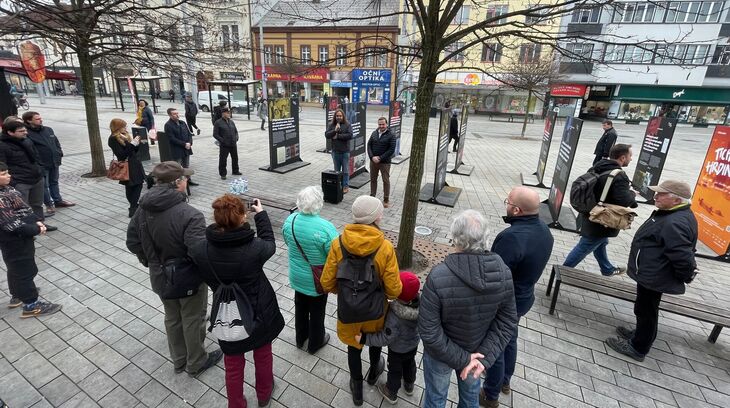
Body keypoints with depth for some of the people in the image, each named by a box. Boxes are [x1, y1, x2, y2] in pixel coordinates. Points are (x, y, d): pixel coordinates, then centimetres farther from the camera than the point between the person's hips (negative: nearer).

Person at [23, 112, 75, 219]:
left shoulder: (48, 130, 7)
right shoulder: (27, 133, -15)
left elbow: (56, 142, 19)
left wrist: (59, 152, 9)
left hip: (54, 162, 6)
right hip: (41, 165, -6)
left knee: (54, 182, 20)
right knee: (44, 185, 4)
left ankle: (58, 200, 34)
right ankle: (49, 206, 13)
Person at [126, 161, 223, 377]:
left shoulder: (143, 209, -8)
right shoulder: (189, 215, -32)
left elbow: (132, 242, 3)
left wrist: (151, 262, 16)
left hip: (160, 278, 7)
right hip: (189, 280, -6)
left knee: (172, 318, 25)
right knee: (193, 321, 16)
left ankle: (178, 360, 46)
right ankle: (196, 363, 38)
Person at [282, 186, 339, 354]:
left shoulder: (290, 220, -14)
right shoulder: (325, 227, -32)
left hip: (297, 277, 5)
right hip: (317, 280, -4)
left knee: (300, 308, 27)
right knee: (317, 312, 20)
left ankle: (301, 338, 50)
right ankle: (315, 343, 42)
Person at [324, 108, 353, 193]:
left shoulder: (347, 124, -2)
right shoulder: (331, 125, 5)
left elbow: (350, 135, -14)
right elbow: (326, 135, -5)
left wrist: (338, 136, -14)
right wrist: (335, 130, -19)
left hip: (345, 151, -2)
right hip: (335, 151, 3)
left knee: (345, 170, 4)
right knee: (336, 170, 12)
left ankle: (345, 186, 14)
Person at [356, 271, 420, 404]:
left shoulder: (394, 315, -42)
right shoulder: (419, 304, -26)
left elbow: (386, 338, -31)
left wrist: (365, 339, -25)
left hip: (397, 350, -5)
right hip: (413, 345, 5)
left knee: (395, 370, 22)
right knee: (409, 364, 31)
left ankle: (391, 393, 48)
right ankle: (409, 385, 58)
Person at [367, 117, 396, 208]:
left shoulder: (391, 136, -7)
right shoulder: (374, 133, 7)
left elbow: (391, 150, -12)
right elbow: (369, 145, 5)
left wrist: (380, 158, -16)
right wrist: (372, 157, -10)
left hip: (385, 162, -4)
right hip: (373, 161, 4)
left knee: (386, 181, 3)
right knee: (373, 179, 13)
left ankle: (386, 200, 13)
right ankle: (372, 197, 27)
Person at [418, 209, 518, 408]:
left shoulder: (438, 277, -36)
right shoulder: (503, 272, -21)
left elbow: (429, 332, -29)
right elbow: (508, 323, -13)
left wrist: (461, 359, -18)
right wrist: (484, 357, -13)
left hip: (441, 354, -3)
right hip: (476, 350, 4)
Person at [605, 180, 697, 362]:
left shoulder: (676, 223, -30)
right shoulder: (672, 214, 5)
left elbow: (683, 257, -29)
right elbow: (682, 253, 19)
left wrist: (683, 277, -13)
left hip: (653, 277, -10)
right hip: (651, 273, 10)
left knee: (646, 311, 7)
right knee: (645, 309, 26)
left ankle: (637, 347, 23)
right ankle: (641, 334, 44)